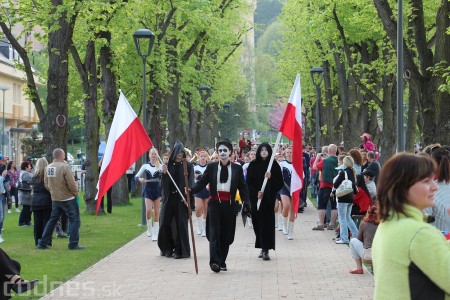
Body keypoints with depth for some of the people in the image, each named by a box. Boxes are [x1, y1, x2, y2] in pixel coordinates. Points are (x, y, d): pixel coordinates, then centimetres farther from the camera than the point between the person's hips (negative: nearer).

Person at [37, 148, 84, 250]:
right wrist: (76, 193, -1)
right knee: (74, 220, 2)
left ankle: (43, 243, 18)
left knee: (52, 220, 17)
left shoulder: (48, 168, 3)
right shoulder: (64, 167, -18)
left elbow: (46, 184, 9)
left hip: (55, 199, 7)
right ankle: (73, 244, -2)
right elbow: (72, 184, -18)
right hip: (68, 198, -7)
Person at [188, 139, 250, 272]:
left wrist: (246, 203, -3)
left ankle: (222, 262, 15)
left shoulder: (237, 168, 7)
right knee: (214, 232, -10)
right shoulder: (211, 167, 6)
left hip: (229, 204, 1)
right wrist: (191, 190, -17)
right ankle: (214, 261, -15)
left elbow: (242, 186, 7)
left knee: (226, 234, 5)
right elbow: (202, 182, 1)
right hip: (215, 203, -1)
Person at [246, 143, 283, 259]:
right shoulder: (253, 165, 5)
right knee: (258, 222, 4)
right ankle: (263, 248, 15)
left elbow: (280, 182, 1)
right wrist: (256, 192, -11)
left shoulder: (274, 165, 2)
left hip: (268, 198, -2)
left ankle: (266, 250, -8)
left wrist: (271, 177, -16)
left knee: (267, 222, -7)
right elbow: (249, 182, 3)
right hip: (256, 198, 2)